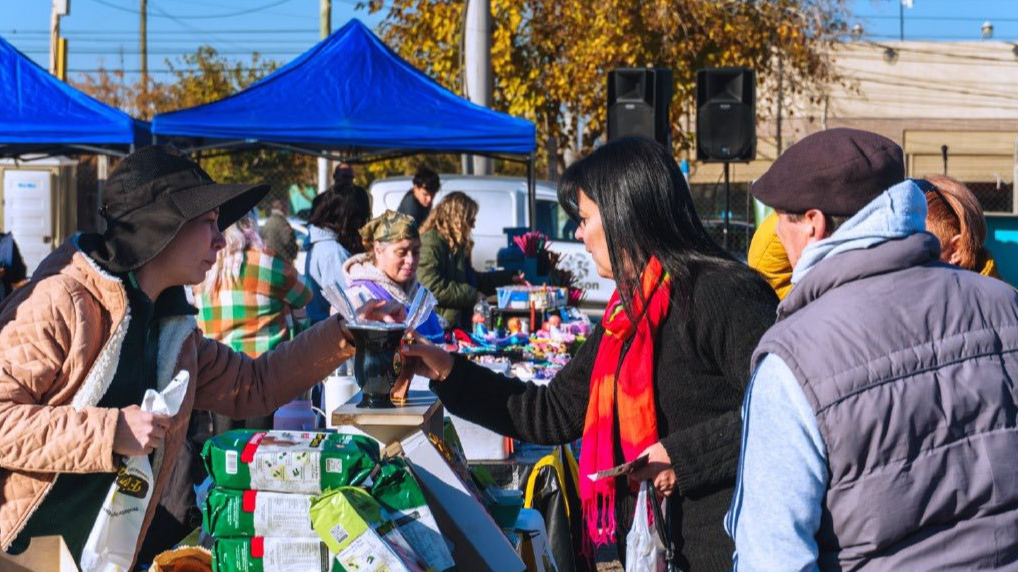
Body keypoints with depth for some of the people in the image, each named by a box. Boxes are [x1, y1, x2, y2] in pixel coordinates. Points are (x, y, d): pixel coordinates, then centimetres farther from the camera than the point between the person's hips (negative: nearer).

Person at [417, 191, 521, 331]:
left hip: (457, 326, 10)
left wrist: (509, 277, 29)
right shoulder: (431, 243, -12)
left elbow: (471, 280, 30)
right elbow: (433, 288, -22)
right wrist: (472, 295, -13)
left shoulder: (456, 246, 20)